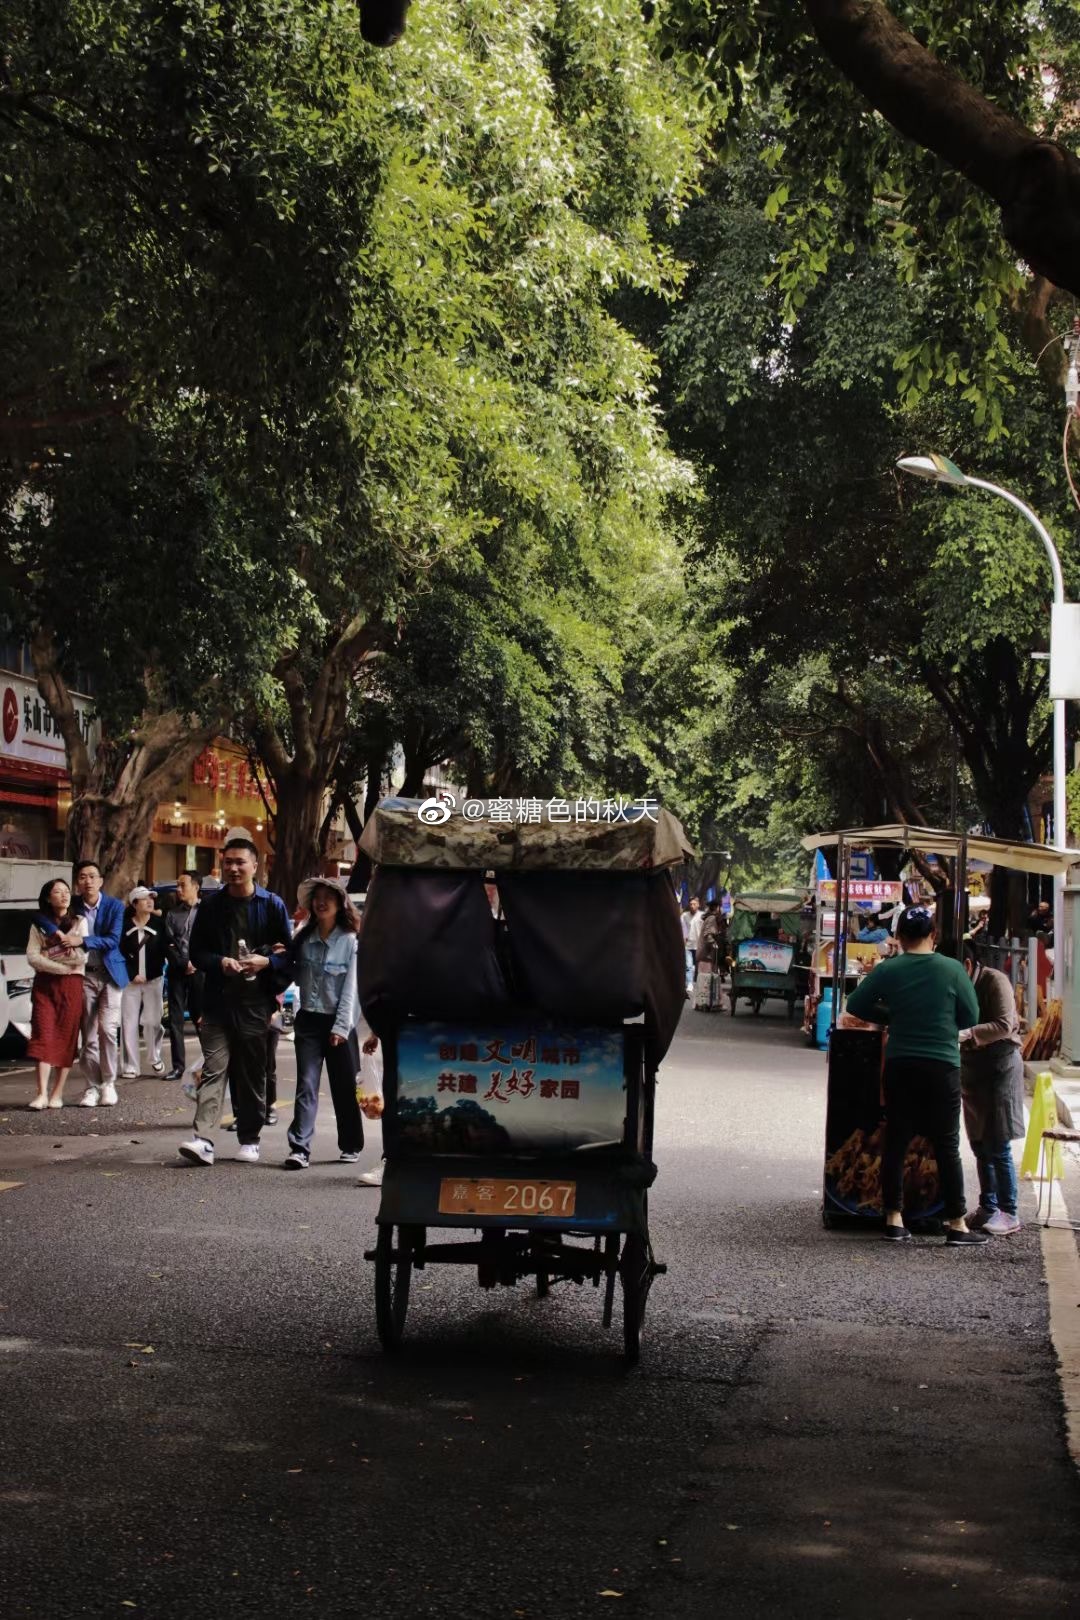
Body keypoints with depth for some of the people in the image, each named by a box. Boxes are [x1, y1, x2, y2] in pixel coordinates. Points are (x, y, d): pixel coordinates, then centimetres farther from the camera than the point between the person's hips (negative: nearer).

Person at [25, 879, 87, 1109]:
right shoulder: (39, 924, 10)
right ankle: (42, 1094, -17)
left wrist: (48, 955, -5)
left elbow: (81, 957, -4)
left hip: (71, 986, -1)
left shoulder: (79, 922, 6)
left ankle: (57, 1094, -1)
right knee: (44, 1037, -10)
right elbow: (32, 957, -1)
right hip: (44, 985, 1)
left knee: (66, 1039, -4)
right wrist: (63, 967, -11)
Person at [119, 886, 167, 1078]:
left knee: (153, 1022, 2)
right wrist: (133, 974, -8)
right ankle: (130, 1066, 0)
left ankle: (156, 1059, 18)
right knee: (129, 1023, -2)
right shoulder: (125, 925, 1)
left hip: (153, 980, 1)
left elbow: (162, 952, 2)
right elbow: (121, 952, 0)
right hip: (131, 981, -1)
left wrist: (149, 975, -9)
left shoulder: (158, 925, 3)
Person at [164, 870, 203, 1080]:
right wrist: (183, 964, -8)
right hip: (177, 971, 4)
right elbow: (168, 945, 5)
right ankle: (178, 1066, 5)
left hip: (199, 971, -4)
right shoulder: (173, 914, 13)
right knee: (175, 1019, 2)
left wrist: (196, 964, -11)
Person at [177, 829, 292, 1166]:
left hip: (255, 1003, 0)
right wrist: (220, 962, -11)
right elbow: (197, 952, 8)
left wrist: (266, 962, -15)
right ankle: (202, 1138, -17)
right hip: (218, 1001, 0)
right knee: (214, 1069, -9)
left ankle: (249, 1140, 18)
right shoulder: (210, 905, 6)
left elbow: (288, 953, 5)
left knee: (252, 1074, 8)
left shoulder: (271, 905, 3)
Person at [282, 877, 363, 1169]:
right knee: (306, 1084, -7)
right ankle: (299, 1148, -12)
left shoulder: (349, 941, -5)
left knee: (344, 1086, 8)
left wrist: (341, 1027, -12)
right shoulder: (304, 939, 6)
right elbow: (297, 977, 15)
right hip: (309, 1019, 2)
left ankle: (351, 1146, 22)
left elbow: (350, 987, -7)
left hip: (338, 1021, -2)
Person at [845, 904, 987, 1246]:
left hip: (900, 1066, 2)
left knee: (896, 1142, 10)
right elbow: (971, 1017, -1)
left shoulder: (888, 970, -3)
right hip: (942, 1067, -2)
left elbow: (856, 1006, 4)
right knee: (947, 1147, 4)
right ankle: (956, 1224, 5)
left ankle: (893, 1219, 10)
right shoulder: (952, 969, -7)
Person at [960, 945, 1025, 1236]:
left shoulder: (995, 981, -14)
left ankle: (1009, 1214, -3)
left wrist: (967, 1034, -35)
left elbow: (1005, 1026, -23)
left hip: (1000, 1063, -7)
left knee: (997, 1146, -8)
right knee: (979, 1144, 10)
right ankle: (988, 1208, 18)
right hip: (971, 1066, 7)